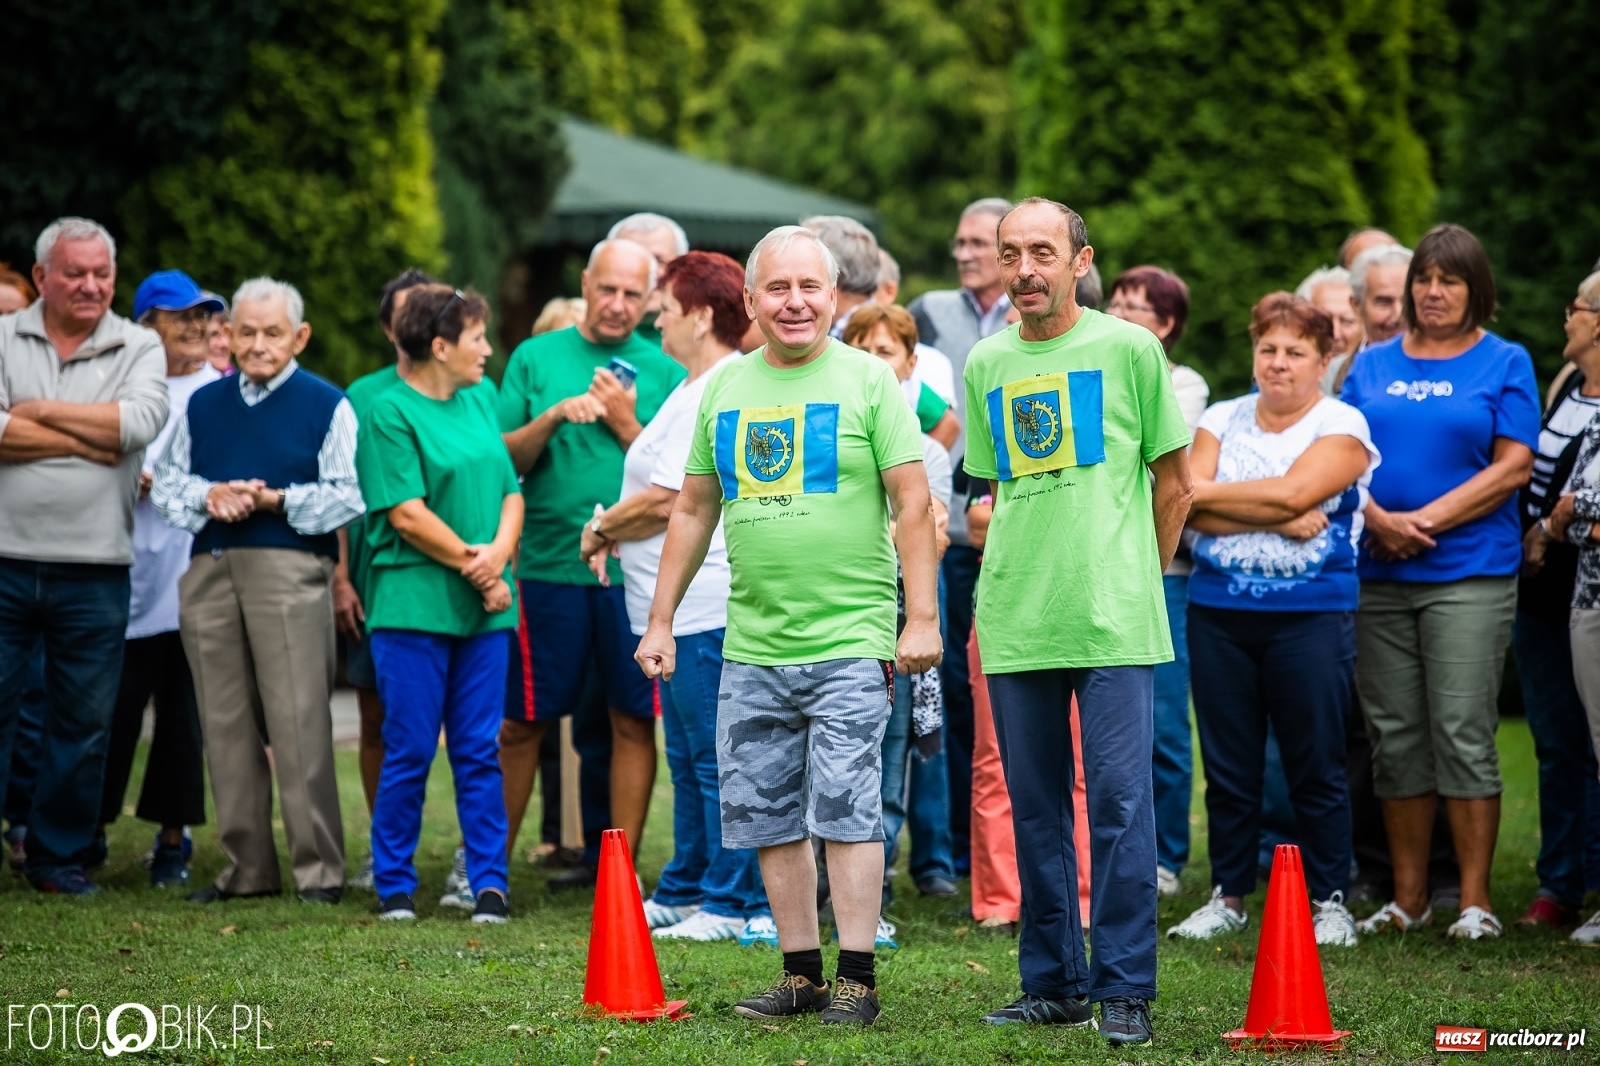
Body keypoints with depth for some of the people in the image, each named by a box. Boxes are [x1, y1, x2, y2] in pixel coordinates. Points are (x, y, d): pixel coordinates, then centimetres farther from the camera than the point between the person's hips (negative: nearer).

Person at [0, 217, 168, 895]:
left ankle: (60, 858, 18)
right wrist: (89, 441, -11)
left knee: (82, 723, 7)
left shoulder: (139, 348, 7)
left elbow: (140, 421, -12)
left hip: (94, 567, 1)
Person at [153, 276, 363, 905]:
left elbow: (348, 495, -3)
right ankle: (246, 869, 12)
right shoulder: (203, 406, 18)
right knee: (225, 723, 5)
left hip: (290, 568, -5)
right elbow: (167, 482, 17)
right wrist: (208, 496, -4)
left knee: (298, 720, -10)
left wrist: (276, 500, -14)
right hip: (209, 569, 5)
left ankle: (320, 869, -7)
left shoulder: (326, 406, 4)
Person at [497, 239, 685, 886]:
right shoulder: (536, 358, 8)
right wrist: (552, 417, -14)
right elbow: (504, 458, 2)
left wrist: (626, 425, -9)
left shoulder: (663, 371, 6)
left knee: (633, 719, 3)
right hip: (549, 561, 0)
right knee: (523, 719, 4)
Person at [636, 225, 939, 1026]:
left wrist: (921, 617, -11)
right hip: (752, 647, 5)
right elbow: (694, 510, 18)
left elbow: (912, 503, -4)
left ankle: (856, 979, -1)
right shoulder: (724, 388, 12)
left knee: (844, 809, -7)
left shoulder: (867, 380, -1)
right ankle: (801, 973, 18)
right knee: (769, 815, 8)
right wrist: (660, 621, 15)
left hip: (851, 639, -5)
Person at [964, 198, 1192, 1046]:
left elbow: (1173, 481, 6)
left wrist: (1134, 576, 8)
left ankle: (1123, 988, -1)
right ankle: (1053, 984, 16)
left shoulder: (1128, 348, 0)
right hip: (1014, 623, 4)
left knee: (1119, 801, -6)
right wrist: (1017, 578, 14)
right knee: (1035, 808, 8)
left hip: (1113, 622, -4)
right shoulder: (985, 364, 11)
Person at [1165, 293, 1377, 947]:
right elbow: (1190, 509, -3)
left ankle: (1330, 902, 7)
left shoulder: (1342, 426, 0)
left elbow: (1292, 492, -16)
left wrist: (1206, 493, -6)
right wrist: (1277, 520, -13)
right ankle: (1228, 898, 16)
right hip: (1219, 614, 3)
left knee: (1316, 768, -1)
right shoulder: (1221, 420, 10)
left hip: (1311, 617, -3)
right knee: (1226, 765, 7)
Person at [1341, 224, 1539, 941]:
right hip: (1377, 576, 4)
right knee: (1395, 738, 5)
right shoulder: (1373, 365, 14)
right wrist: (1379, 519, -10)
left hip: (1469, 576, -4)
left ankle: (1475, 901, -2)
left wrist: (1425, 520, -11)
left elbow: (1513, 466, -5)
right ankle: (1407, 898, 12)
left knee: (1463, 735, -7)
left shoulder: (1505, 363, 4)